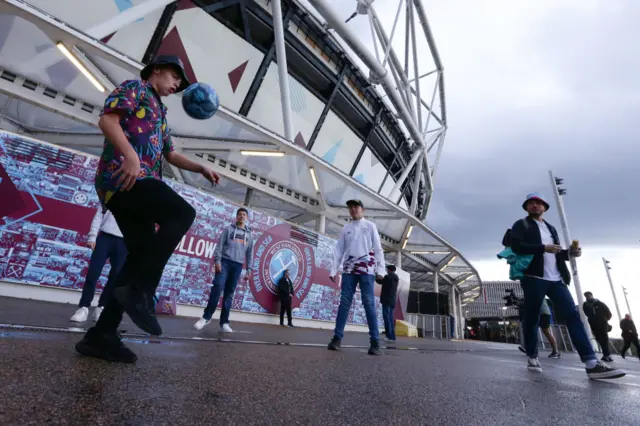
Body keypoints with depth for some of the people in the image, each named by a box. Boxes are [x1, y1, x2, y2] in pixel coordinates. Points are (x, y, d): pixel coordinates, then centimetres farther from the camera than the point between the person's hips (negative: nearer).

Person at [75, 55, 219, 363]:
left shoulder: (160, 112, 32)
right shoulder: (134, 88, 8)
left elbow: (171, 155, 29)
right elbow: (107, 120, -9)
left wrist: (200, 168, 12)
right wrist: (130, 156, -24)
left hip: (135, 183, 9)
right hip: (123, 176, -9)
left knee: (143, 255, 0)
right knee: (183, 213, -24)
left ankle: (102, 335, 3)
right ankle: (139, 290, -23)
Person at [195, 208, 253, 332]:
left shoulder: (249, 234, 17)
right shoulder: (228, 229, 10)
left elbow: (250, 253, 14)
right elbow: (219, 245, 2)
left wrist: (249, 269, 6)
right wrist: (217, 260, -11)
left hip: (238, 265, 2)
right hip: (225, 261, -2)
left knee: (229, 293, 2)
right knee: (217, 288, -14)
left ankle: (224, 322, 3)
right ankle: (206, 317, -3)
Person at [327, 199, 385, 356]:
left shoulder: (370, 226, 10)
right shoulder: (345, 228, 16)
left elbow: (378, 249, 4)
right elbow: (338, 250, 13)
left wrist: (380, 269, -6)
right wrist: (334, 270, 3)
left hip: (366, 269, -2)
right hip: (349, 269, 3)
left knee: (369, 303, -6)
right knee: (344, 302, -1)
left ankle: (374, 341, -3)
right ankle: (337, 337, 0)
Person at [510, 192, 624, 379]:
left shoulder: (550, 228, 25)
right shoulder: (521, 225, 5)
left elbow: (556, 253, 24)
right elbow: (516, 246, -12)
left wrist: (569, 252, 4)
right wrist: (544, 248, -15)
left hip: (556, 279, 6)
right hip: (534, 278, -5)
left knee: (573, 315, -5)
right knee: (532, 319, 1)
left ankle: (592, 364, -8)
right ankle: (532, 358, 14)